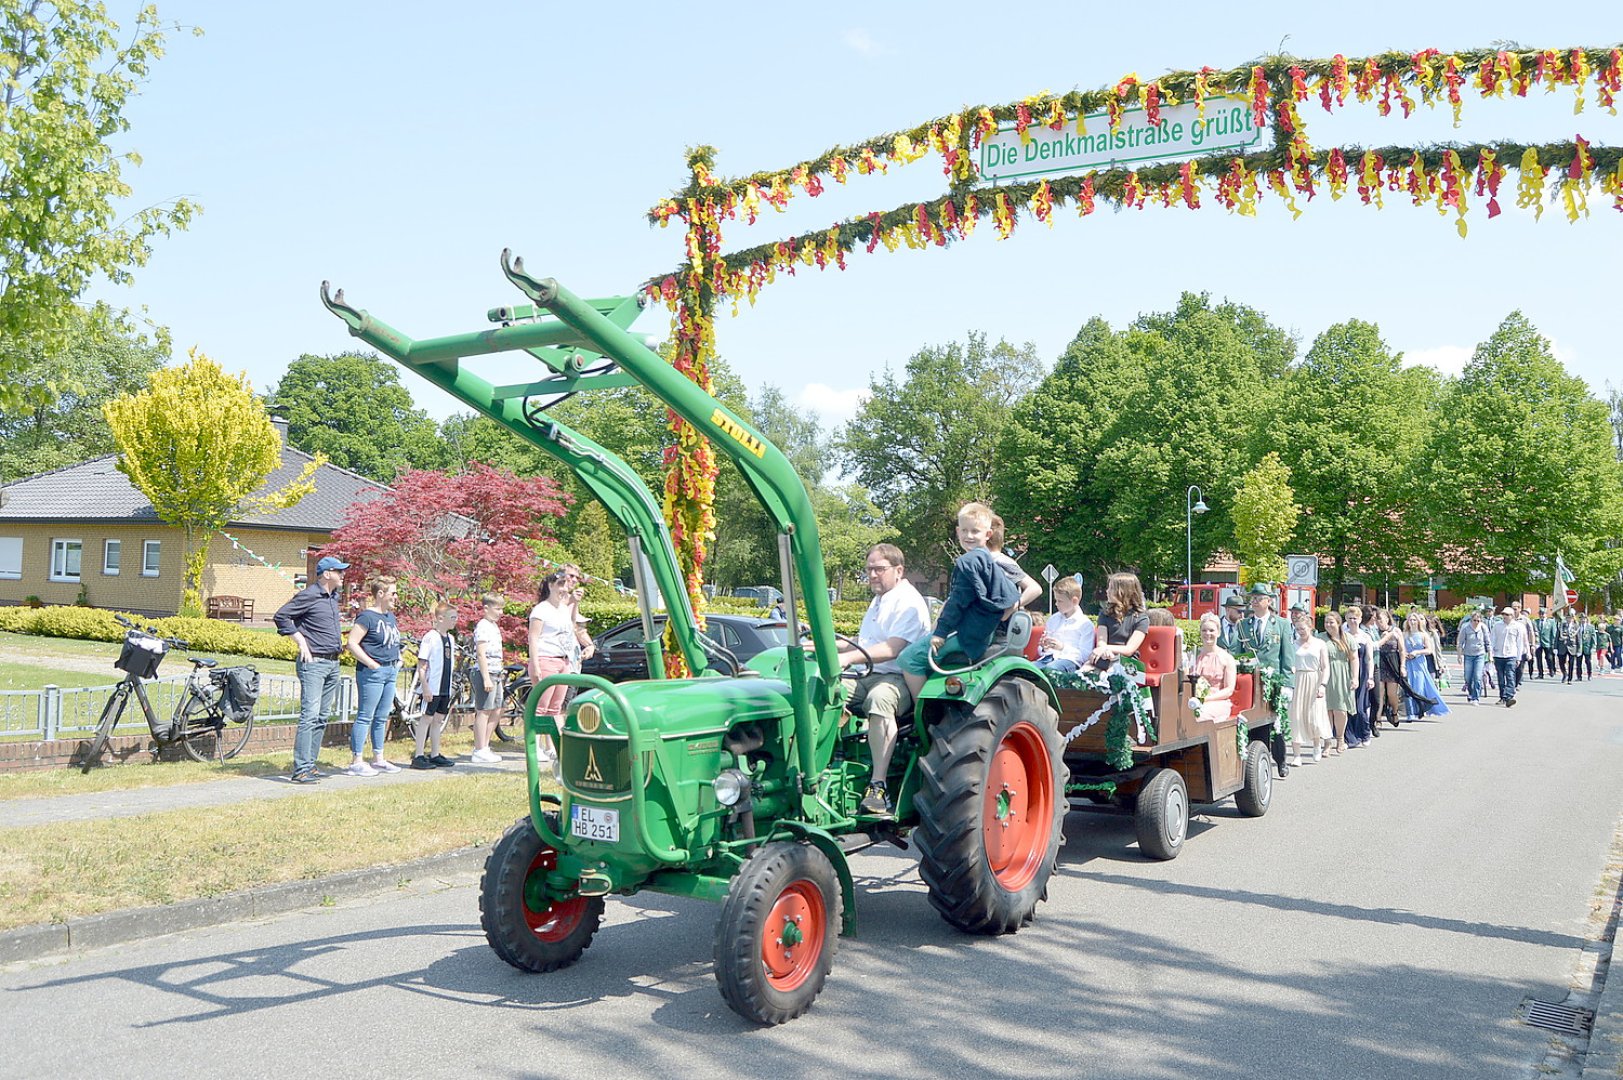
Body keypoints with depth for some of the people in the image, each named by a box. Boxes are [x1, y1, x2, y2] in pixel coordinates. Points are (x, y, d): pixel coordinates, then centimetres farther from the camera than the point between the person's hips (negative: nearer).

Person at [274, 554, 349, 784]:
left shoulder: (334, 596, 16)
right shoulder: (309, 595, -10)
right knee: (310, 716, -13)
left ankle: (310, 765, 17)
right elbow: (281, 616, -13)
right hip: (313, 663, -9)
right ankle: (301, 770, -12)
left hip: (333, 663, 9)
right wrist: (301, 642, -13)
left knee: (322, 718, 10)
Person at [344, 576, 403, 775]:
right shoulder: (367, 616, -12)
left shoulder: (390, 616, 15)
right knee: (365, 717, -4)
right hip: (372, 673, -9)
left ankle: (378, 759, 22)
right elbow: (352, 643, -17)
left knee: (382, 718, 14)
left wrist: (398, 659, 15)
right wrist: (371, 663, -17)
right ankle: (357, 762, 1)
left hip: (390, 671, 9)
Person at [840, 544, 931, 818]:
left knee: (880, 698, -41)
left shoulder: (909, 603, -7)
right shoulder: (878, 601, 26)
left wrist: (849, 658, -31)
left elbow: (892, 649, -21)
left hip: (900, 679, -9)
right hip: (868, 677, 9)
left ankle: (879, 785, -43)